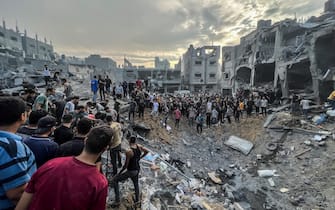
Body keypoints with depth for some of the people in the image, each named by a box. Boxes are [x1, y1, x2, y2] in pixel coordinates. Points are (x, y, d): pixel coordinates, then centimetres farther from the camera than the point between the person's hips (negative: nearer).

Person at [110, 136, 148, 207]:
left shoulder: (129, 152, -26)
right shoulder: (139, 146, -9)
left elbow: (126, 165, -21)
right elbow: (147, 151, 8)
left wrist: (119, 173, -6)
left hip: (131, 171, -7)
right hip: (137, 169, 7)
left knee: (114, 180, 5)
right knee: (136, 183, 30)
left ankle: (117, 201, 6)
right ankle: (137, 199, 48)